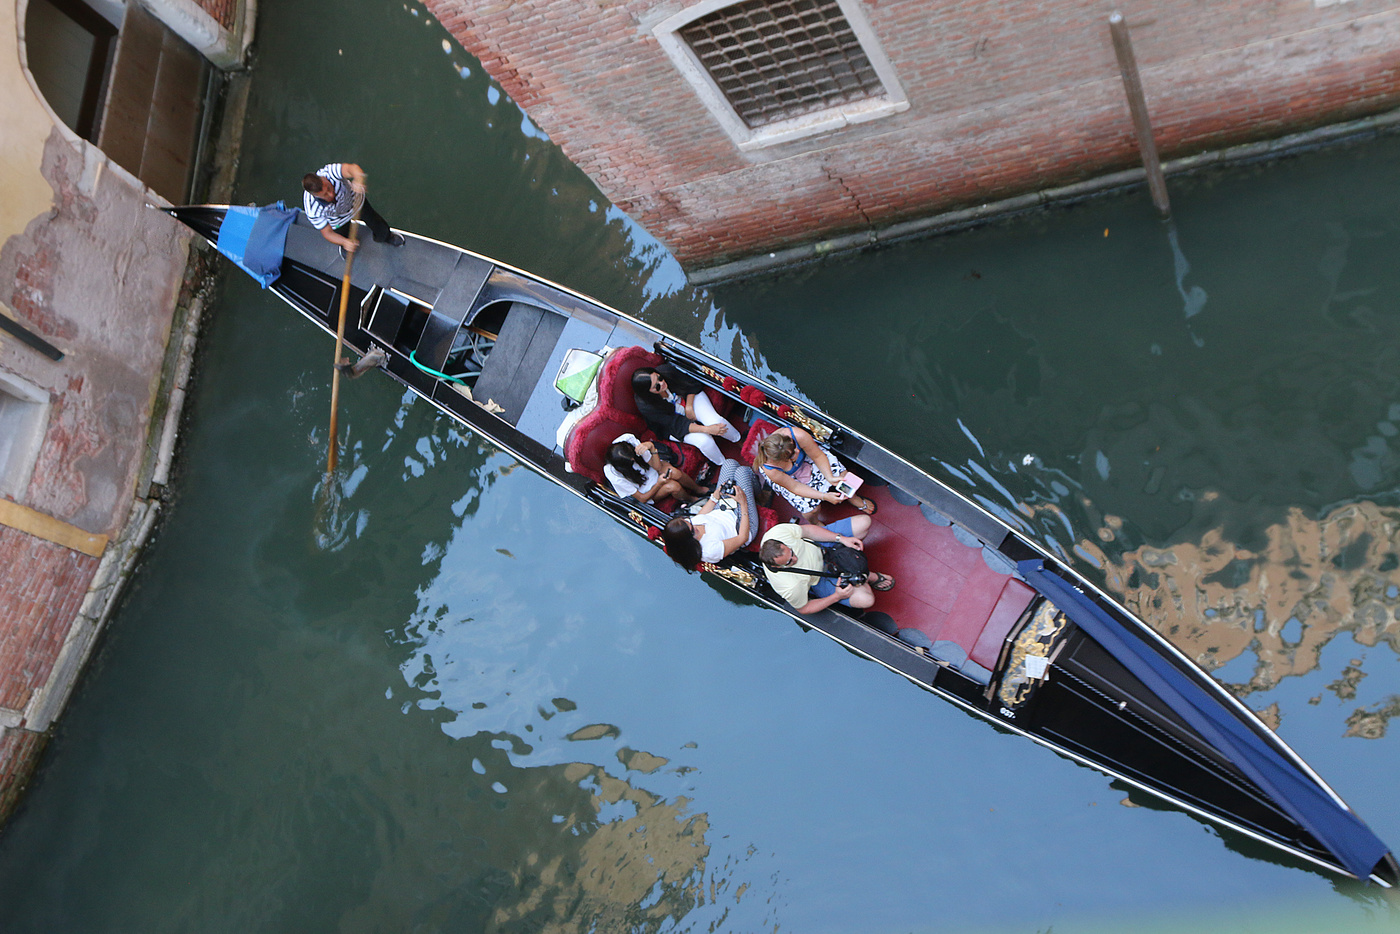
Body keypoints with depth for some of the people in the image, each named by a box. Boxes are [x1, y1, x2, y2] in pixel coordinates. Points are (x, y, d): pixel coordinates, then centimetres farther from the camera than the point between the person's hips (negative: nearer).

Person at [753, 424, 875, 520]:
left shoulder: (799, 436, -41)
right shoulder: (770, 470, -42)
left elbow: (818, 455, -20)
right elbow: (794, 487, -26)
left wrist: (830, 477, -30)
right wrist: (825, 497, -29)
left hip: (806, 457, 3)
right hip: (787, 477, -3)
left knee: (842, 475, -9)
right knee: (811, 508, -17)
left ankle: (851, 497, 28)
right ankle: (815, 524, 21)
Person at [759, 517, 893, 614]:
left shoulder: (778, 532, -34)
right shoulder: (789, 588, -41)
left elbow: (807, 530, -14)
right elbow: (803, 609, -20)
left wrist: (841, 538, -19)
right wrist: (836, 597, -23)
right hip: (820, 579, -4)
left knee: (864, 522, -4)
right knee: (866, 599, -19)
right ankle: (869, 577, 19)